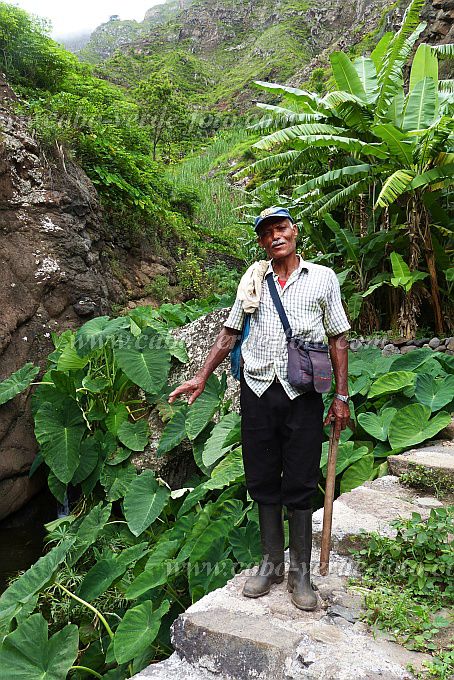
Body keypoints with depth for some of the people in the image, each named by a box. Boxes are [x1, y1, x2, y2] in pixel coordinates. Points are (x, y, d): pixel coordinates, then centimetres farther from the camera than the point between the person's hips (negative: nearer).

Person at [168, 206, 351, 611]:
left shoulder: (323, 278, 5)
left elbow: (338, 339, 5)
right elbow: (230, 332, 15)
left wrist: (342, 396, 0)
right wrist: (202, 377, 9)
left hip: (302, 394, -2)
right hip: (257, 391, 3)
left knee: (299, 486, 3)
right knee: (263, 482, 9)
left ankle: (300, 573, 18)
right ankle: (271, 565, 25)